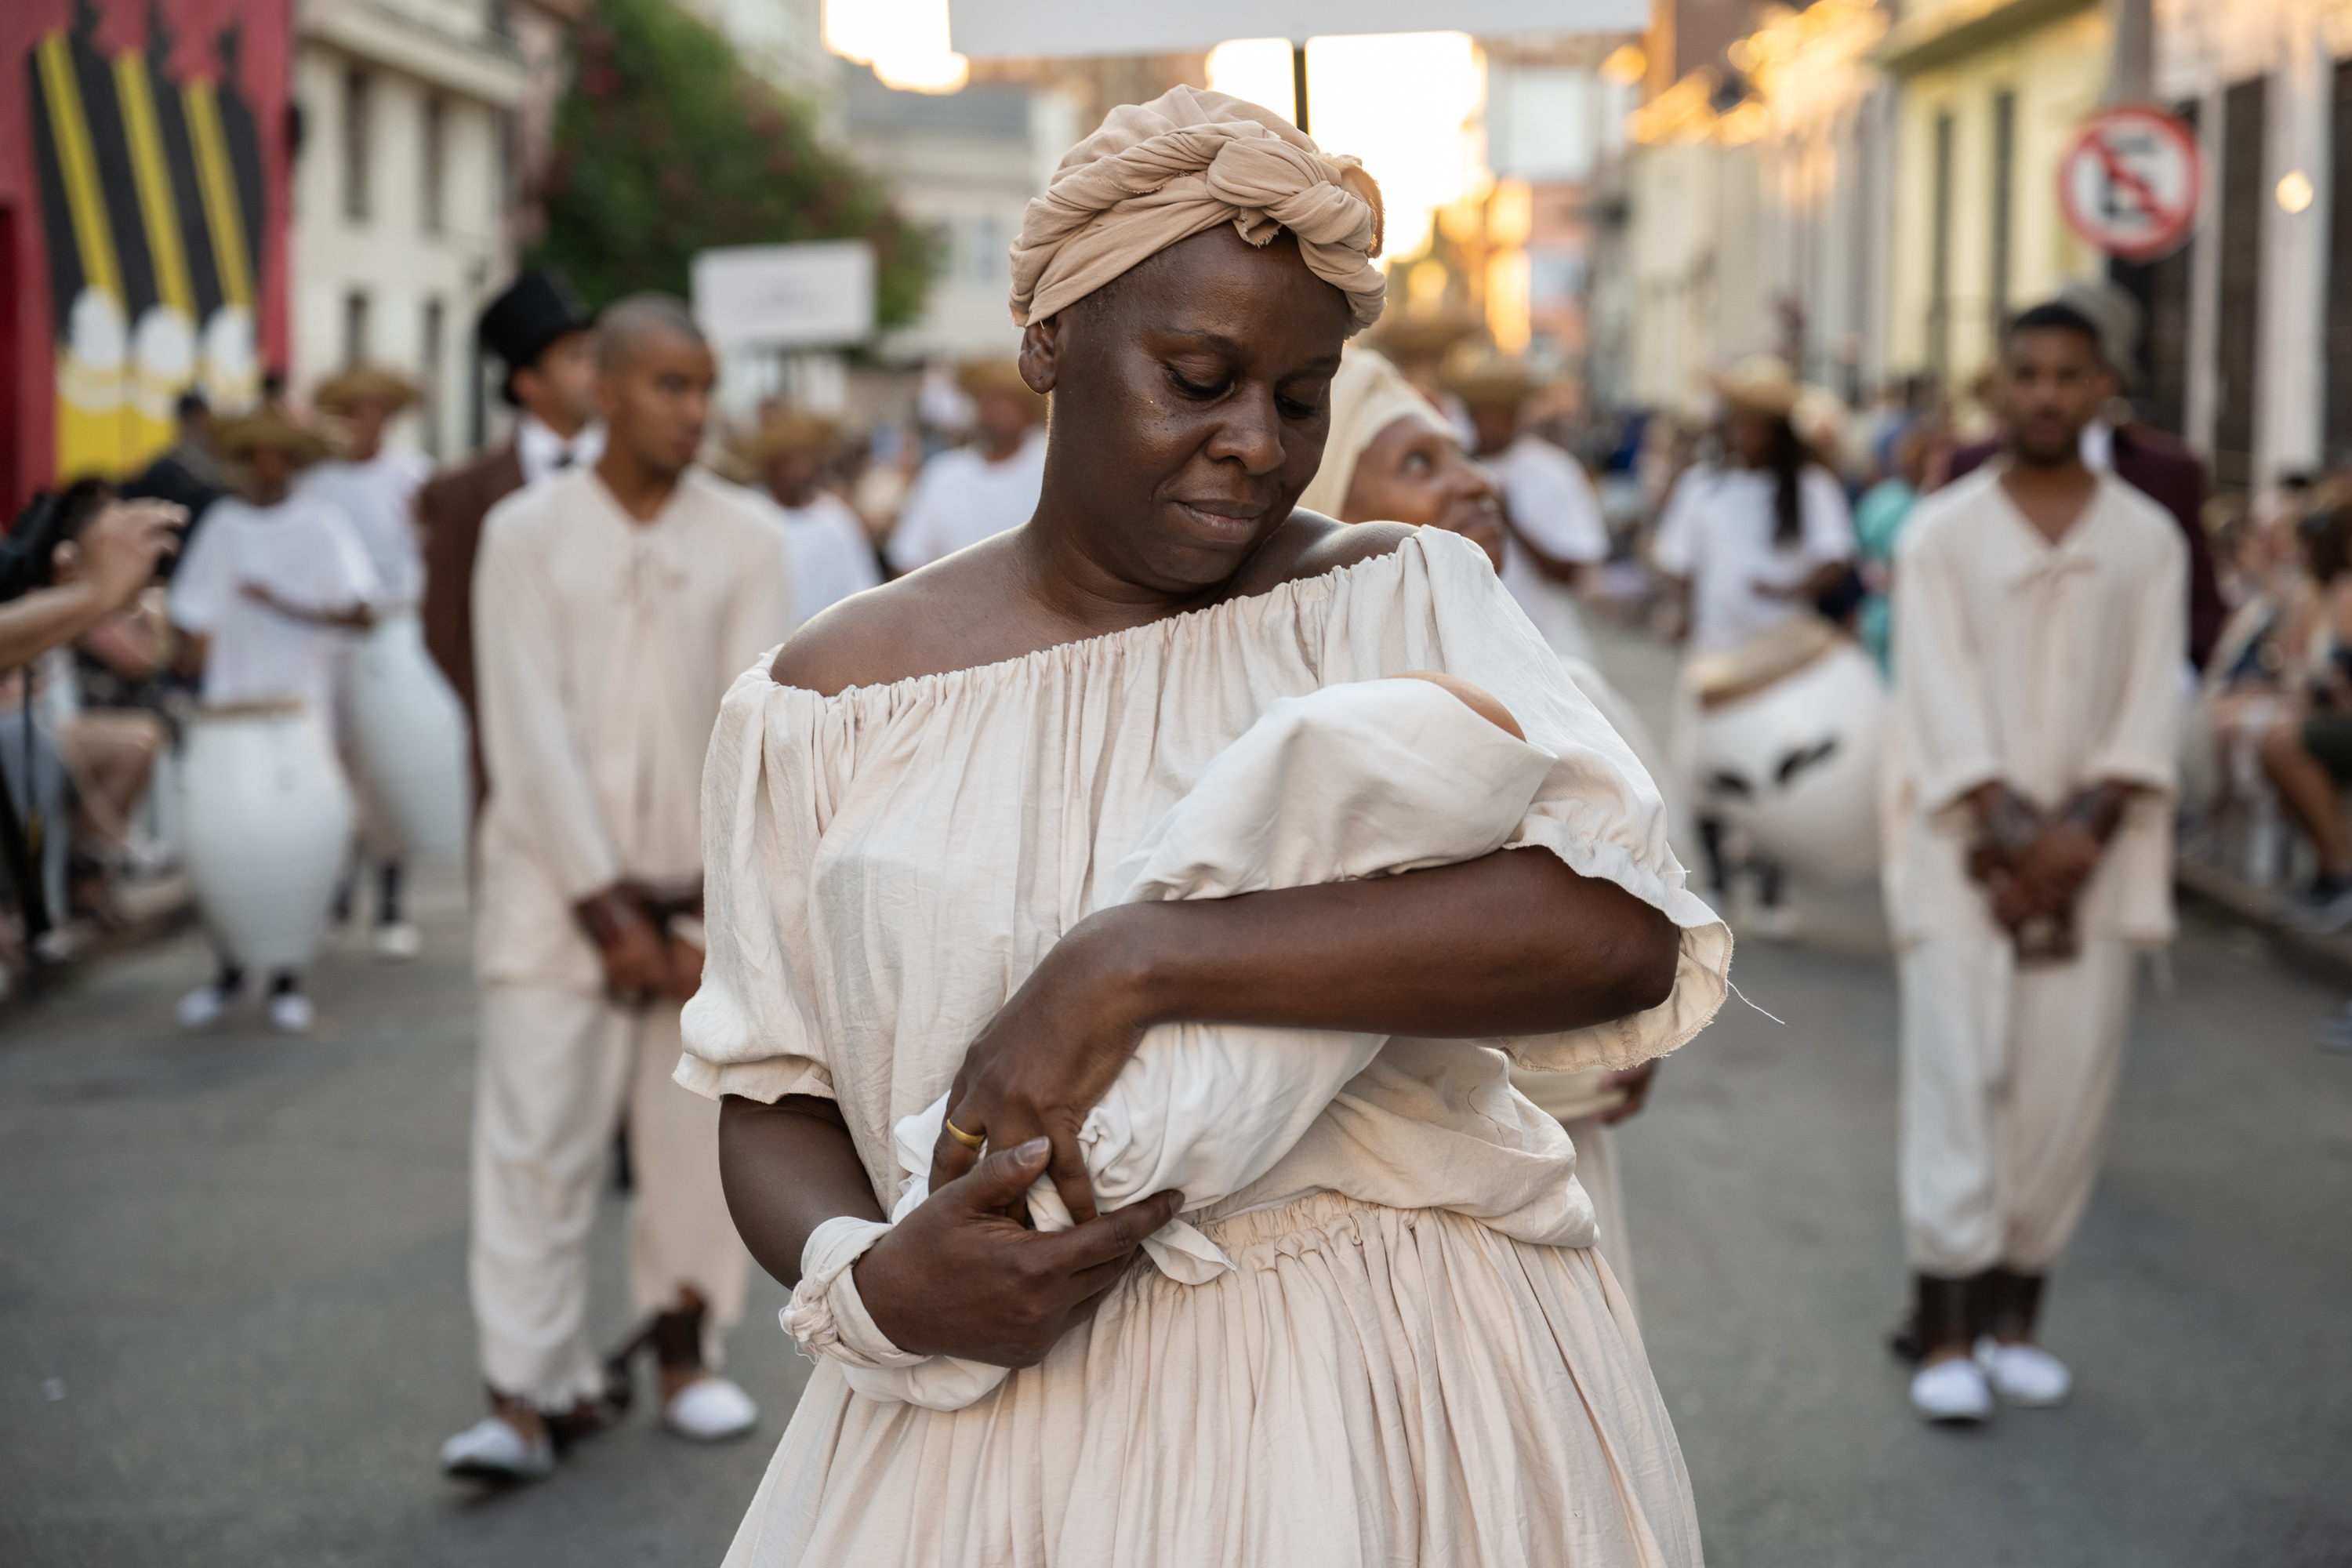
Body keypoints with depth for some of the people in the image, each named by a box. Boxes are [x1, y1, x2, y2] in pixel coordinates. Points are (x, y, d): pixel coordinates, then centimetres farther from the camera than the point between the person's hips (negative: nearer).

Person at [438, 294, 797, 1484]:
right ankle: (533, 1391, -4)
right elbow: (531, 735, -5)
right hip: (558, 883, -1)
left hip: (706, 889, 2)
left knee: (698, 1136, 6)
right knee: (533, 1135, -6)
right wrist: (609, 910, -10)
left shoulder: (745, 537, 3)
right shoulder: (526, 534, 0)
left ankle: (685, 1343, 23)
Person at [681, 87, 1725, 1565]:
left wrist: (1134, 965, -25)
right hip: (1001, 1422, 1)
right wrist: (865, 1277, -15)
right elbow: (773, 1101, 8)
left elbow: (1623, 929, -20)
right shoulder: (835, 699, 2)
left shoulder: (1399, 601, -3)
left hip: (1407, 1402, -1)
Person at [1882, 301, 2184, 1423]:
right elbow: (1943, 698, -5)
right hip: (1965, 848, -2)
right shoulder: (1942, 533, 2)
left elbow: (2152, 703, 1)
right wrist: (2013, 830, -15)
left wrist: (2082, 829, -13)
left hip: (2095, 853, 2)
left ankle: (2014, 1314, 12)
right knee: (1959, 1078, -7)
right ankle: (1946, 1331, -3)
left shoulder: (2148, 541, 8)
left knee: (2067, 1086, 1)